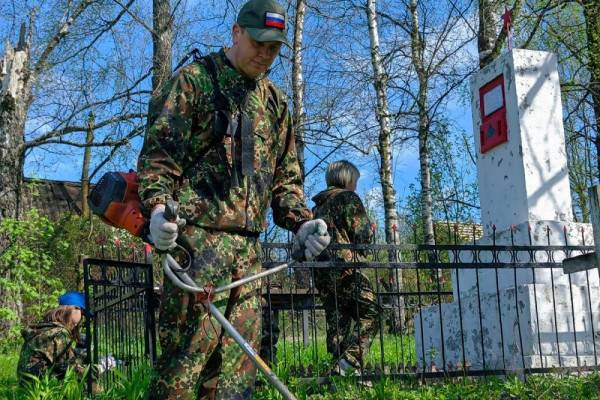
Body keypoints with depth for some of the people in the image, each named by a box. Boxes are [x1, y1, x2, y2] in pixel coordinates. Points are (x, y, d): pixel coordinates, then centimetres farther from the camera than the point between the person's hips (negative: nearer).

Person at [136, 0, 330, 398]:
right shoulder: (194, 80, 4)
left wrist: (301, 222, 8)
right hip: (197, 234, -6)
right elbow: (158, 151, -4)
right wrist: (157, 205, -20)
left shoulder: (276, 102, 21)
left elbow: (286, 175, 24)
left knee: (238, 357, 4)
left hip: (249, 242, 6)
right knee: (190, 348, -10)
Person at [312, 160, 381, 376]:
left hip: (321, 271, 8)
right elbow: (364, 235, -6)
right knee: (370, 313, -5)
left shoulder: (319, 204, 21)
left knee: (336, 320, 10)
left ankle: (340, 366, 8)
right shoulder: (349, 198, -2)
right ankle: (348, 364, -18)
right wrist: (371, 230, 14)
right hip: (345, 268, -8)